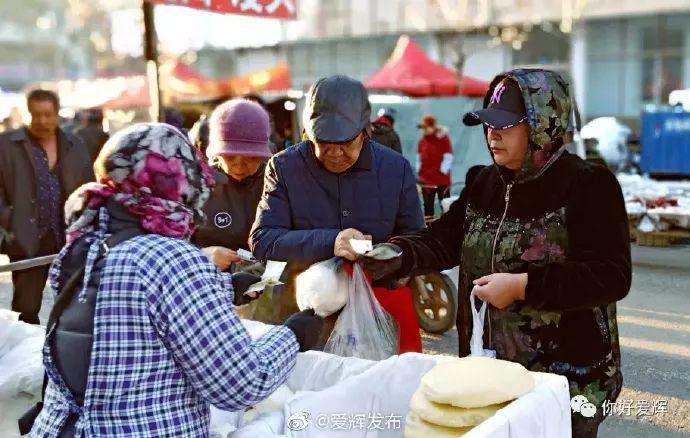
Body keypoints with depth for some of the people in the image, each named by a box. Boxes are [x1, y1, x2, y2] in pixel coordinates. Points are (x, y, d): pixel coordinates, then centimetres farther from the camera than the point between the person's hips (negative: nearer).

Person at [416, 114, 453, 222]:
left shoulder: (443, 138, -9)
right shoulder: (422, 141, 6)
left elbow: (448, 157, -8)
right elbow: (419, 157, 14)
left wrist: (443, 171, -14)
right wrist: (419, 172, 7)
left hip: (442, 179, -5)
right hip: (426, 180, 5)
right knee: (428, 205, 10)